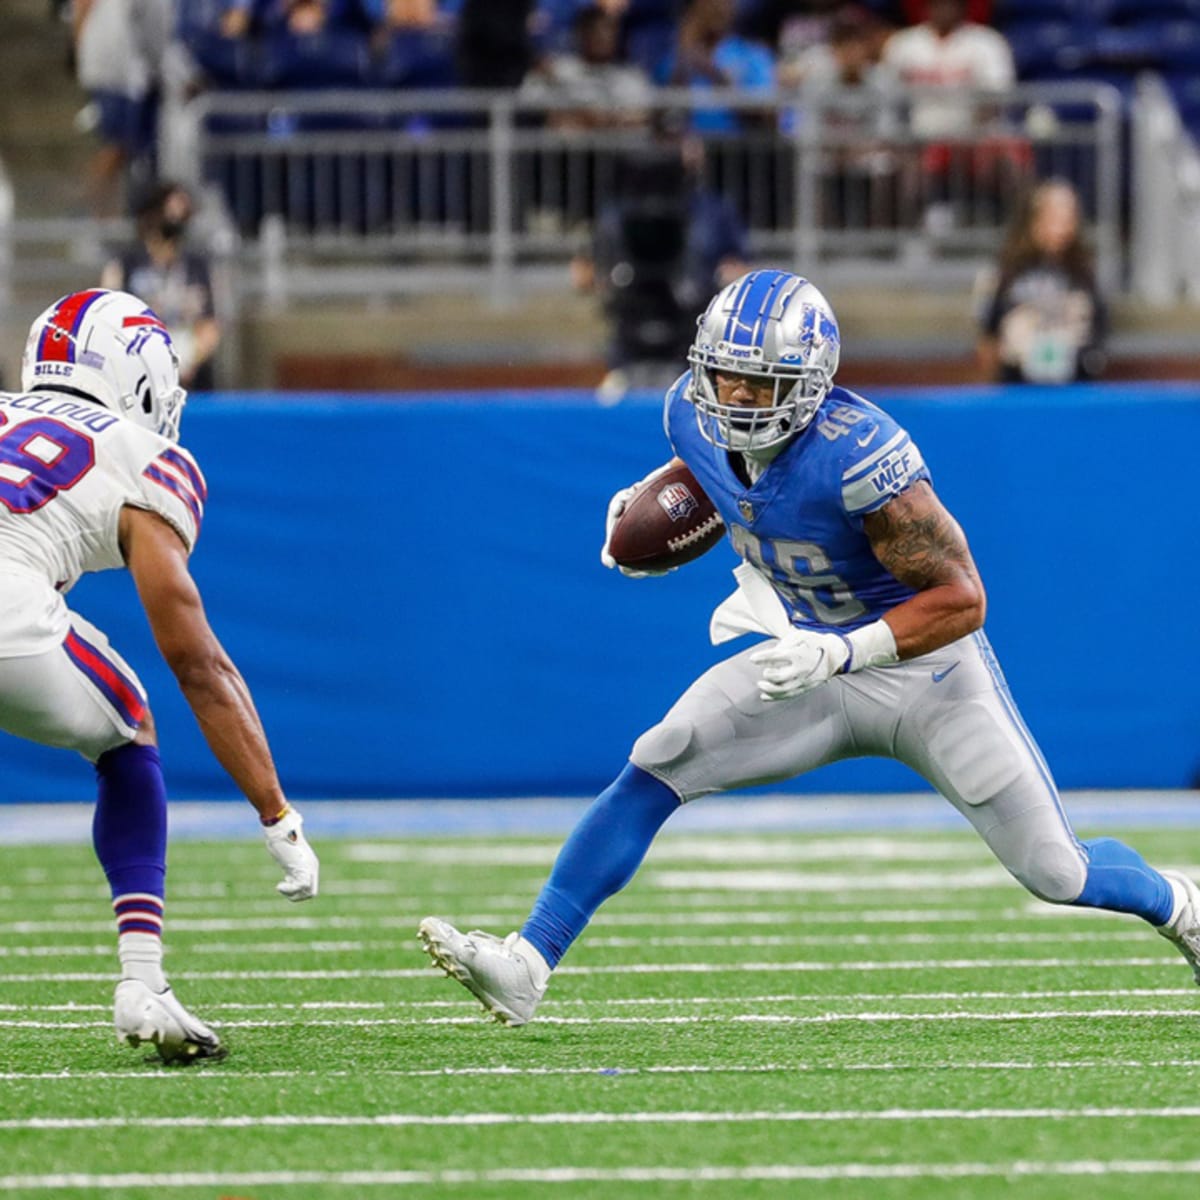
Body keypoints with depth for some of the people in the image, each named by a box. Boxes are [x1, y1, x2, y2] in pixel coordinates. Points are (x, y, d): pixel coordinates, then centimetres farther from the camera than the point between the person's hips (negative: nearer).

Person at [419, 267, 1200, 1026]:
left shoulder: (859, 455, -34)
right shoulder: (693, 414, -14)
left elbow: (961, 600, -29)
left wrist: (841, 653, -39)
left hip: (927, 665, -5)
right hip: (818, 663, 5)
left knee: (1058, 875, 3)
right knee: (653, 769, -14)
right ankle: (525, 970, -16)